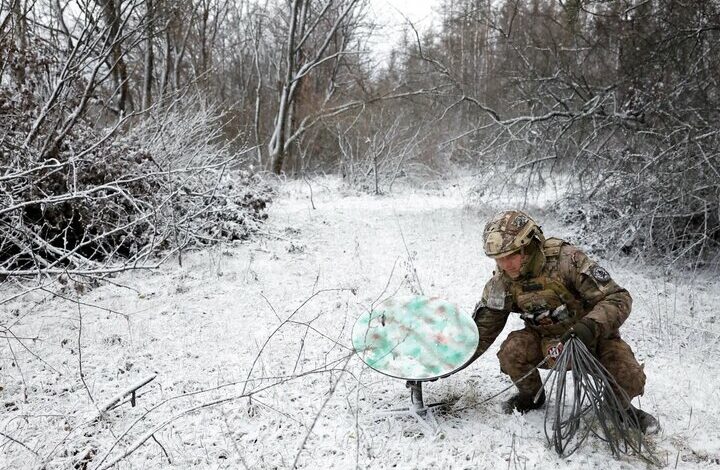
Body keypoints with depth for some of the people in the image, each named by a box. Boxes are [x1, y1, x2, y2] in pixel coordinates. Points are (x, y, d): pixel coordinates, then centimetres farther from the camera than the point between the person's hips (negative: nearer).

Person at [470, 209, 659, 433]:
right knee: (511, 351, -26)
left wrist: (590, 326, -46)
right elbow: (483, 329, -4)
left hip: (593, 336, -2)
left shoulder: (566, 260, -29)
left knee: (629, 379, -25)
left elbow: (618, 299, -29)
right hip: (546, 340, 3)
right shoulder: (502, 283, -15)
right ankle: (531, 396, 7)